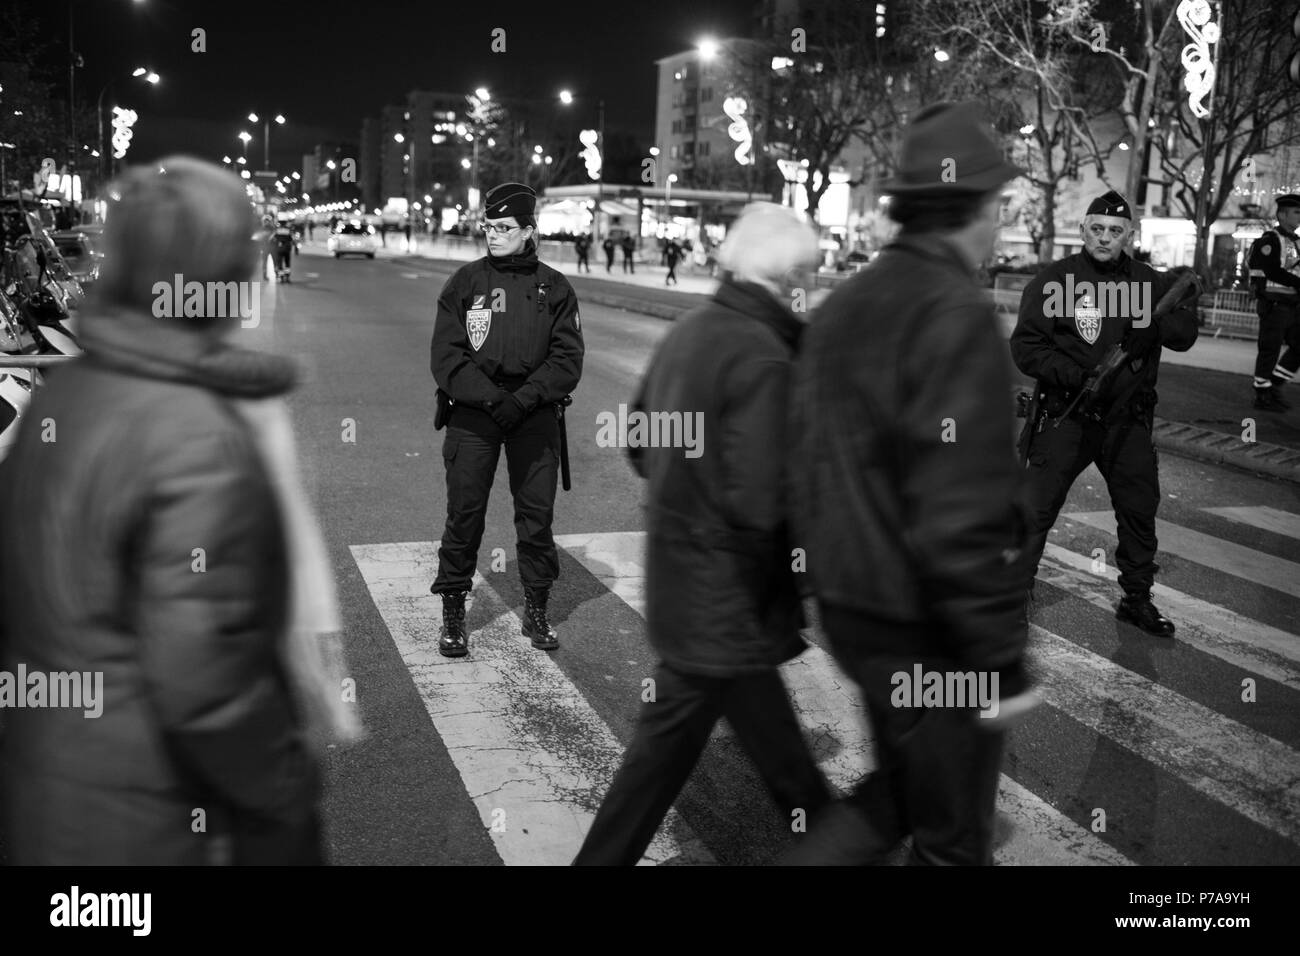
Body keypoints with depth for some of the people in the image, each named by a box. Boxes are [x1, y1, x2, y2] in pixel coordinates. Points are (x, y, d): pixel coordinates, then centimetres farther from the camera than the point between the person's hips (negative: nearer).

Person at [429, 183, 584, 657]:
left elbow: (567, 359, -1)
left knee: (537, 514, 6)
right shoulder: (464, 283, 3)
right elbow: (446, 357, -3)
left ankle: (536, 611, 21)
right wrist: (492, 399, -15)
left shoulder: (553, 288, 5)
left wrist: (523, 400, -15)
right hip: (473, 412, -1)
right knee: (464, 513, -1)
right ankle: (452, 614, 11)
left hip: (535, 414, 1)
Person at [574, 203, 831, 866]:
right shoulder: (762, 358, -23)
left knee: (761, 707, 23)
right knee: (668, 743, 9)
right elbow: (760, 504, -27)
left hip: (677, 573, 8)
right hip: (725, 594, -8)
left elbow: (640, 445, 14)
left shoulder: (689, 331, 3)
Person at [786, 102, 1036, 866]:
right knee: (952, 835, 13)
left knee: (905, 788, 26)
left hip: (850, 607, 8)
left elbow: (809, 464, 12)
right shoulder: (957, 314, -21)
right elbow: (962, 512, -25)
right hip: (928, 627, -8)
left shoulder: (841, 307, 6)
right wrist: (1001, 656, -18)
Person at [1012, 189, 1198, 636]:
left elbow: (1185, 334, 1)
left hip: (1127, 422, 4)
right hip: (1064, 418, -4)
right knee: (1035, 510, -5)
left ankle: (1137, 599, 30)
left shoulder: (1149, 281, 6)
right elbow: (1024, 347, -10)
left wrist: (1154, 327, -21)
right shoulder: (1053, 279, -6)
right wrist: (1075, 375, -22)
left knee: (1140, 511, 13)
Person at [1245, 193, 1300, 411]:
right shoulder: (1271, 240, -11)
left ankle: (1274, 386, 20)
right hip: (1274, 304, -8)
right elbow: (1273, 272, -21)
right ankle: (1263, 396, 8)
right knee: (1270, 351, -1)